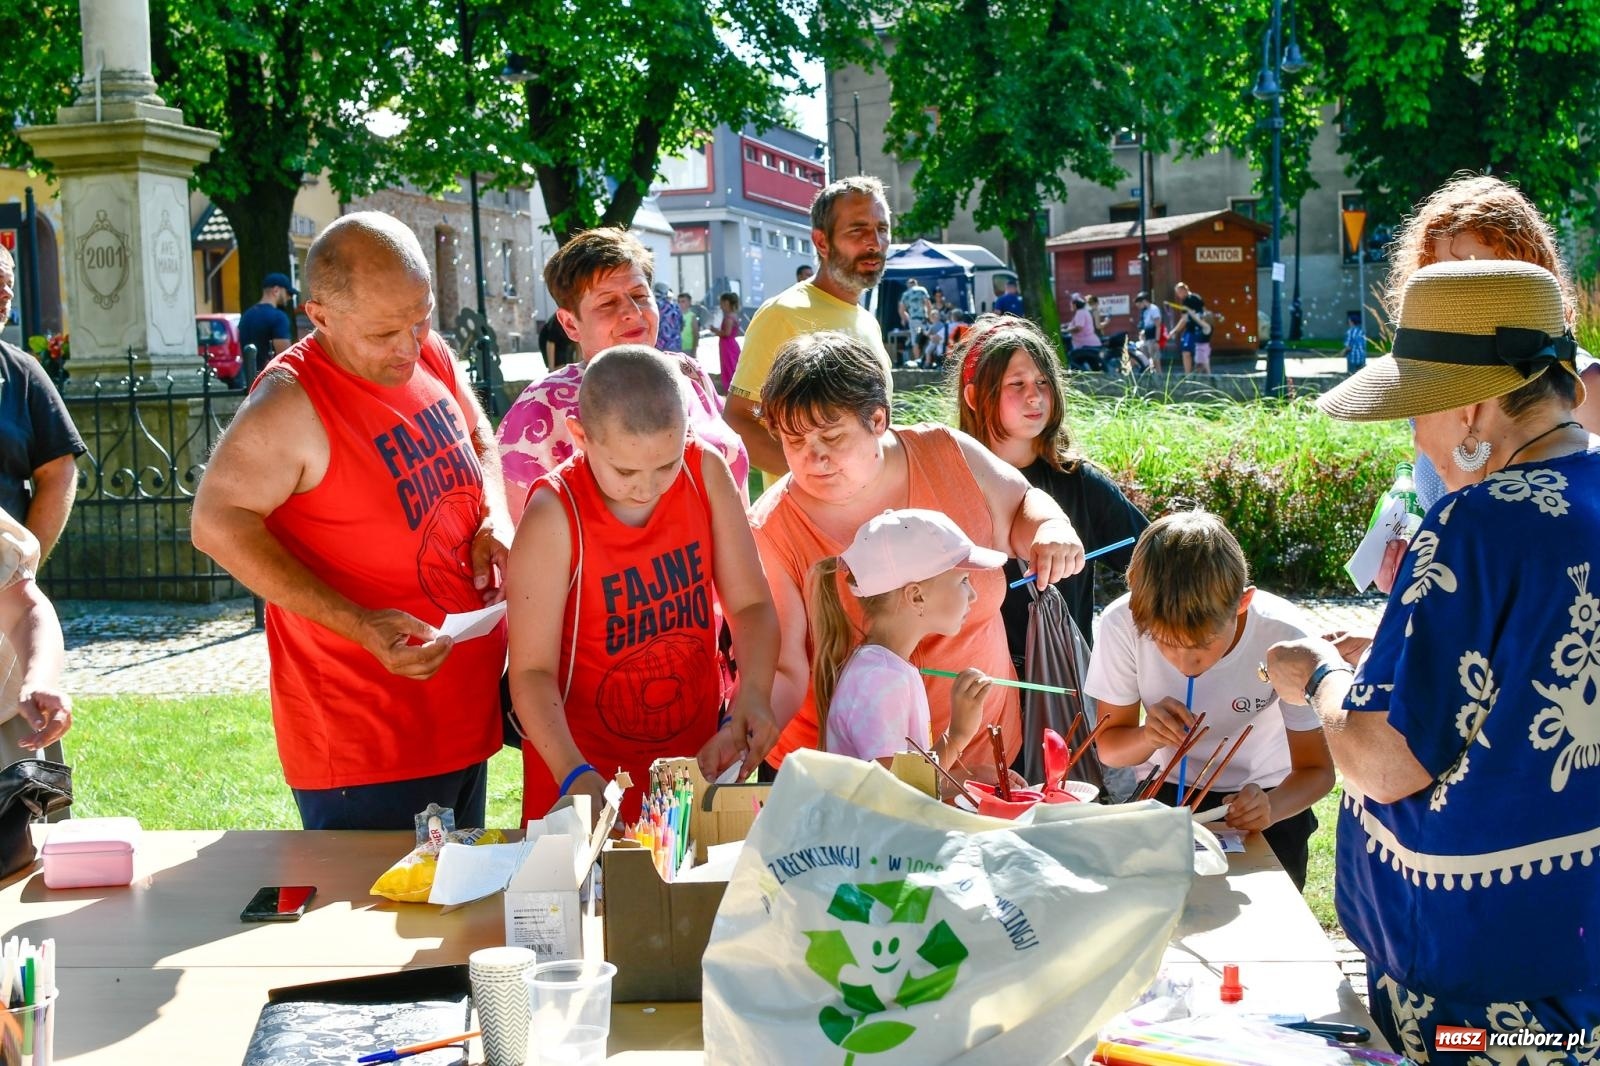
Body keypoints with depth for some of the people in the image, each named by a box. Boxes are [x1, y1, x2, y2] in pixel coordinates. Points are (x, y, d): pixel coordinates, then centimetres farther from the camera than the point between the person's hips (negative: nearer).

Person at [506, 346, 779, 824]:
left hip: (698, 753, 4)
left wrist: (753, 696, -21)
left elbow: (750, 604, -4)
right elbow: (532, 671, -19)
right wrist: (573, 774, -33)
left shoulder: (706, 472, -9)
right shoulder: (555, 516, -20)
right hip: (588, 769, -4)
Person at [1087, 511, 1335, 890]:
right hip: (1170, 792, 1)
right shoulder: (1122, 624, -24)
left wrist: (1271, 808, -35)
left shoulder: (1287, 639, -27)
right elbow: (1109, 746, -9)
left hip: (1267, 798, 0)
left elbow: (1316, 769, -15)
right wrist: (1148, 737, -31)